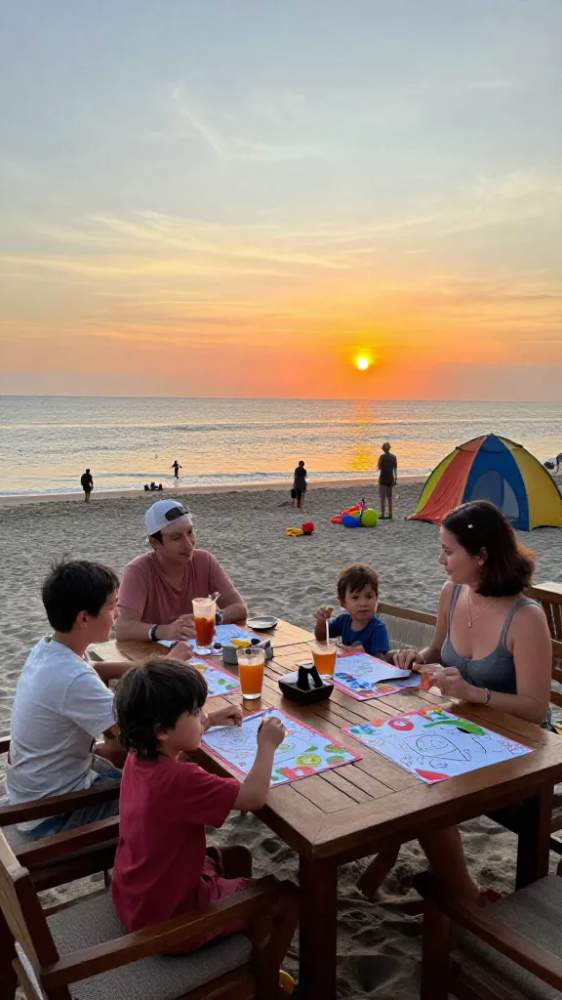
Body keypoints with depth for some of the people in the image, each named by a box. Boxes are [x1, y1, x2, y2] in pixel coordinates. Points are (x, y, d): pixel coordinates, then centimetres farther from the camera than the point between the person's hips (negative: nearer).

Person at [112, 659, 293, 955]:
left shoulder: (139, 757, -8)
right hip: (167, 918, -8)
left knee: (237, 857, 26)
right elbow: (254, 797, -31)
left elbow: (172, 742, 18)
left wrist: (211, 721, 11)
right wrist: (267, 745, -17)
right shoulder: (181, 780, -35)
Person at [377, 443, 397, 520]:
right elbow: (395, 468, 6)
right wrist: (395, 477, 15)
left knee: (382, 497, 0)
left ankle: (382, 514, -2)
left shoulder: (382, 457, -13)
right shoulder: (393, 457, 1)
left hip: (383, 479, -5)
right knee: (389, 497, 13)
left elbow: (379, 467, -8)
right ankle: (390, 514, 16)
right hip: (391, 479, 5)